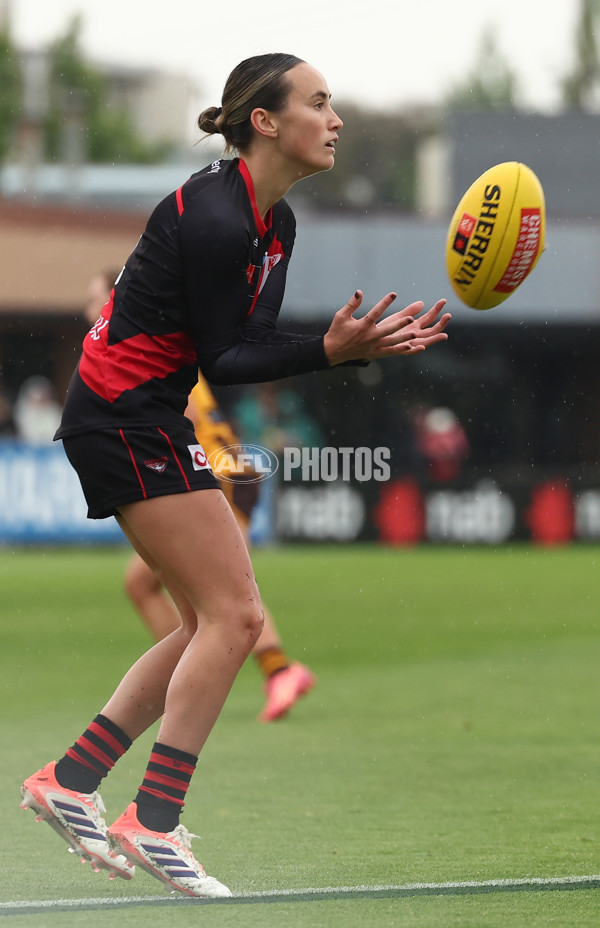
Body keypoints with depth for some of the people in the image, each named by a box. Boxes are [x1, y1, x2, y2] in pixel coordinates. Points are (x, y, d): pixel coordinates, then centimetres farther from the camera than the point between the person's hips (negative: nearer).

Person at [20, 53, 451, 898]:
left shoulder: (274, 220, 9)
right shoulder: (214, 218, -22)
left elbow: (254, 342, 6)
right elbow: (224, 360, -20)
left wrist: (366, 343, -5)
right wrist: (334, 351, -29)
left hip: (143, 418, 10)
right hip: (127, 419, -10)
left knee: (211, 624, 11)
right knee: (233, 615, -11)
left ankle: (69, 780, 14)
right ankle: (153, 823, -9)